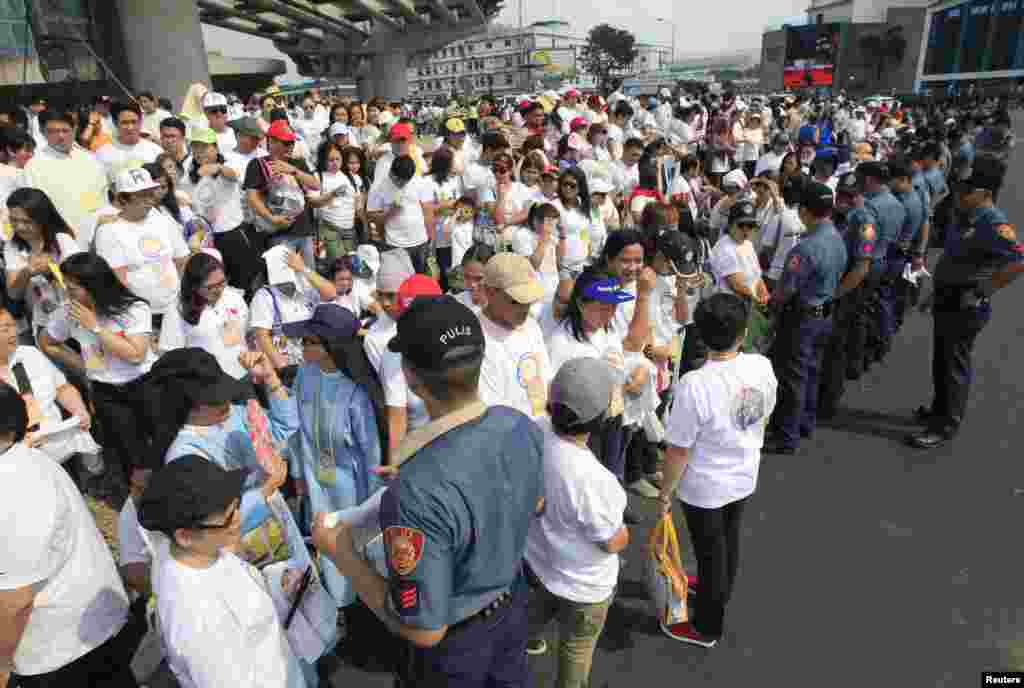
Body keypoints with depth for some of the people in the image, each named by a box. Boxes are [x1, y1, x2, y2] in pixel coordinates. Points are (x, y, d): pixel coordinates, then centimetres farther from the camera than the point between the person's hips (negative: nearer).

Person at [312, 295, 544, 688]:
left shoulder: (418, 492, -42)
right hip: (513, 602, 6)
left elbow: (424, 630, -31)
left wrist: (340, 553, -22)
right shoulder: (523, 427, -19)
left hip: (453, 639, -5)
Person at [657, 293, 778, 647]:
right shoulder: (763, 366, -15)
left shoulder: (694, 385, -33)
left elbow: (678, 450, -24)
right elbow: (764, 416, 4)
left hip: (705, 488, -6)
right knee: (729, 541, 29)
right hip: (745, 477, 6)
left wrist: (665, 492, -8)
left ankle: (706, 627, 38)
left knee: (710, 553, 15)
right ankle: (718, 594, 56)